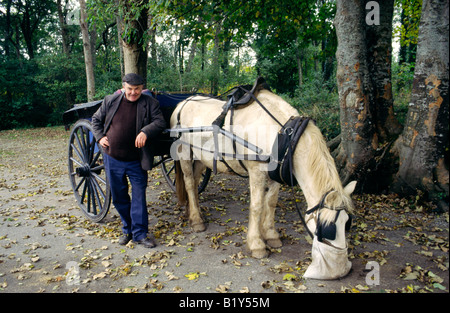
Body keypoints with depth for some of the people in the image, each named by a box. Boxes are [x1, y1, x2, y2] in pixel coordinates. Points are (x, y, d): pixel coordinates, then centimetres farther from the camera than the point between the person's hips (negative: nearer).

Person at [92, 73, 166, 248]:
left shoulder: (150, 103, -3)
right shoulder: (110, 101, 4)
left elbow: (160, 122, -11)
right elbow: (96, 119, 16)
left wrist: (146, 131, -29)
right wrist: (100, 137, 1)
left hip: (137, 161, -2)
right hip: (113, 159, 3)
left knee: (139, 196, 3)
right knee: (119, 197, 13)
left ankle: (140, 233, 15)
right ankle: (128, 229, 32)